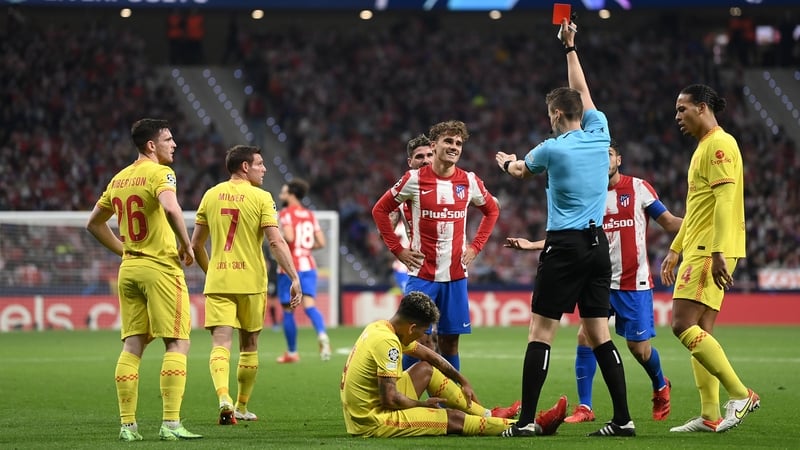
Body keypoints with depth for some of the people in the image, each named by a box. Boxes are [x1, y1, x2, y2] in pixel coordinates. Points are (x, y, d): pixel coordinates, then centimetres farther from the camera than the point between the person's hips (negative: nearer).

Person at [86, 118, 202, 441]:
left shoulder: (118, 180, 13)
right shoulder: (159, 173, -10)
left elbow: (94, 223, 22)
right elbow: (171, 209, -29)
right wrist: (187, 246, -16)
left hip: (129, 269, 7)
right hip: (161, 268, -7)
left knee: (132, 346, 7)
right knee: (177, 344, -4)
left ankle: (127, 425, 5)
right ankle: (170, 424, -11)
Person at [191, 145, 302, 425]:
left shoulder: (211, 196, 8)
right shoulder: (260, 197, -4)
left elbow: (196, 244, 13)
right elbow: (276, 242, -13)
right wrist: (294, 278, -12)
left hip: (217, 282, 2)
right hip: (250, 281, -2)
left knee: (221, 343, -6)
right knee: (249, 346, 14)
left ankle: (224, 399, -29)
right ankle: (241, 407, 23)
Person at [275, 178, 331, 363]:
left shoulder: (286, 214, -7)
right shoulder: (310, 215, 12)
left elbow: (289, 237, -23)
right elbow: (321, 242, 9)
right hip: (308, 265, 5)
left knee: (288, 310, 7)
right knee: (309, 305, -7)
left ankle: (291, 352, 14)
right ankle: (322, 335, -35)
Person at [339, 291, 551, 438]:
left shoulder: (379, 328, 7)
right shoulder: (387, 342, -23)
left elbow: (428, 354, 21)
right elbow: (390, 399, -25)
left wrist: (463, 381, 27)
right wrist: (423, 404, -7)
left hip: (359, 412, 10)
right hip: (372, 423, -10)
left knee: (426, 369, 18)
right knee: (454, 418, -5)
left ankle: (489, 415, 24)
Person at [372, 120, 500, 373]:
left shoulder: (469, 181, 3)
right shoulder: (414, 179, -5)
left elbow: (492, 210, 21)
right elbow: (380, 210, 4)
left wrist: (475, 247, 10)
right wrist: (398, 250, -1)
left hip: (456, 276, 3)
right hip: (421, 274, -3)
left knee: (450, 341, 5)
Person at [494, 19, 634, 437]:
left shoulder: (553, 148, -7)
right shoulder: (599, 133, 5)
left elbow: (521, 170, 16)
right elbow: (582, 92, 24)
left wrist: (507, 162, 39)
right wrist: (570, 47, 34)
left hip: (565, 246, -6)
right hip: (598, 244, 6)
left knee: (540, 331, -4)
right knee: (598, 333, 7)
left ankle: (526, 420, -8)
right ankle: (623, 418, 1)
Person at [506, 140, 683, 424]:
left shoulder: (638, 188, -1)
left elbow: (669, 222, -1)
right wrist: (531, 245, 4)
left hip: (634, 283, -3)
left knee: (639, 347, -1)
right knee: (585, 337, -11)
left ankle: (660, 387, 31)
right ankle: (584, 407, -3)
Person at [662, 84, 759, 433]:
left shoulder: (719, 144, -11)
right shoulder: (703, 148, 21)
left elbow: (725, 201, -20)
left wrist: (718, 253, -26)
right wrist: (674, 251, 27)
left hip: (710, 251, -10)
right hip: (697, 249, 10)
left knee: (683, 325, -15)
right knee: (699, 332, 6)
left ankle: (740, 395, -13)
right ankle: (710, 416, 6)